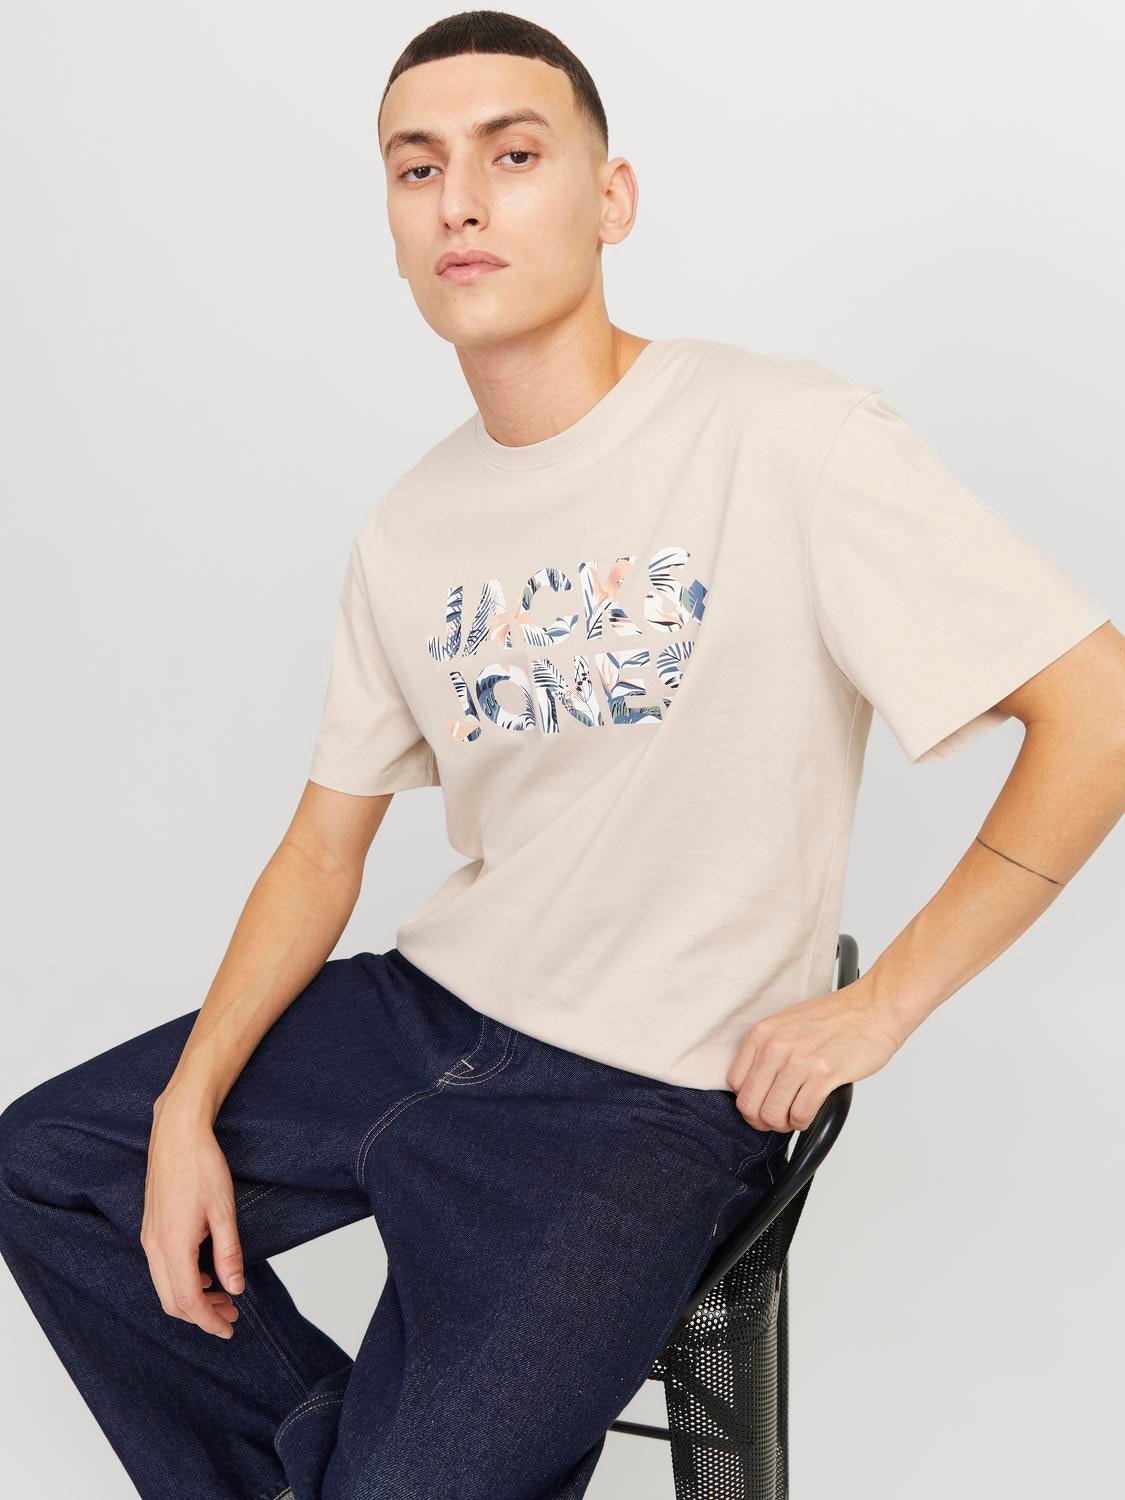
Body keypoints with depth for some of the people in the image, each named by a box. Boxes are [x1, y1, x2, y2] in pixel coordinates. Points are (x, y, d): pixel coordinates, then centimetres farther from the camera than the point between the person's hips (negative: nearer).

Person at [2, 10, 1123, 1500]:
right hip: (433, 1009, 7)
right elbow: (325, 846, 10)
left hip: (653, 1093, -6)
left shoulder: (789, 440, -16)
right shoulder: (409, 531, 4)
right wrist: (188, 1111, -1)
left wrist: (882, 1003, -14)